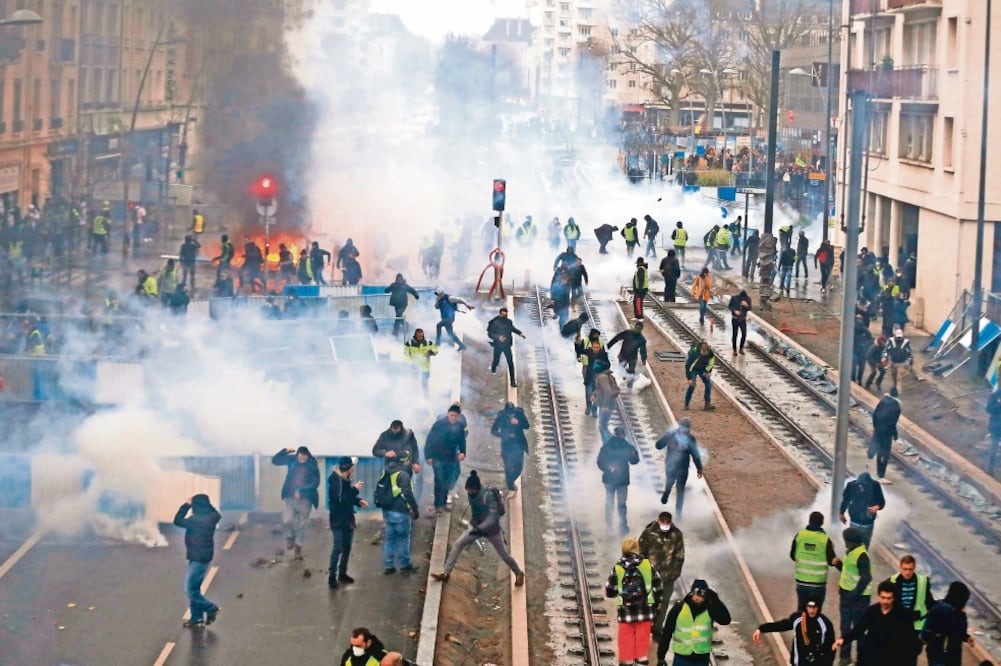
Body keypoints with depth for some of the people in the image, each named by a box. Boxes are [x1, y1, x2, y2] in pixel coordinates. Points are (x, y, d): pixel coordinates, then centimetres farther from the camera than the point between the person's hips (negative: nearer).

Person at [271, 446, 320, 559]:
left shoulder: (312, 466, -9)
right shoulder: (292, 460, 0)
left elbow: (315, 483, -14)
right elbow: (275, 460, 3)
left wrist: (301, 490, -24)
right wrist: (285, 451, -10)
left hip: (305, 500, -2)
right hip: (290, 498, 2)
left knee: (301, 525, 6)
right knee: (287, 521, -13)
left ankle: (298, 547, 23)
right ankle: (290, 537, 19)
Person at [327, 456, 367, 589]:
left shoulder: (345, 479, 8)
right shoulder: (335, 480, -18)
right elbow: (340, 499, -27)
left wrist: (358, 501, -1)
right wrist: (355, 489, -24)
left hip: (347, 518, 9)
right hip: (338, 519, -9)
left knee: (347, 547, 13)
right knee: (338, 547, -12)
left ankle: (342, 573, 23)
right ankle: (332, 576, -11)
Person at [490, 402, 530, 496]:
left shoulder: (519, 413, -8)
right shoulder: (501, 416, -12)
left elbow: (526, 425, -5)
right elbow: (493, 430, -5)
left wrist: (518, 423, -24)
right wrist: (504, 435, -21)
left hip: (518, 443, 2)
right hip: (507, 445, -2)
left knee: (519, 466, 2)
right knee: (508, 467, -3)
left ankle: (509, 482, 29)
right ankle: (511, 488, 11)